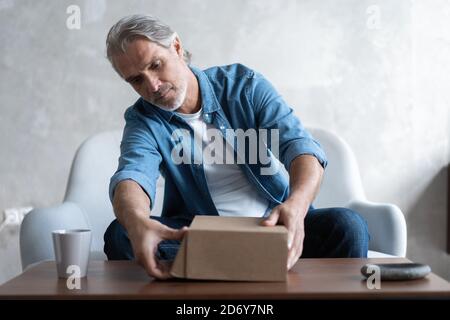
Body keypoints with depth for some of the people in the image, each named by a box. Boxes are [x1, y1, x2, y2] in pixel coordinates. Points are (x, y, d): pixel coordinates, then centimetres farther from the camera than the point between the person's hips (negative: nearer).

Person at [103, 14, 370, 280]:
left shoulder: (245, 84, -3)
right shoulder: (143, 121, -2)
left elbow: (300, 145, -16)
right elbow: (132, 175, -23)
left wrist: (296, 205, -39)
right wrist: (137, 222, -49)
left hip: (276, 224, 0)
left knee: (348, 226, -28)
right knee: (120, 234, -25)